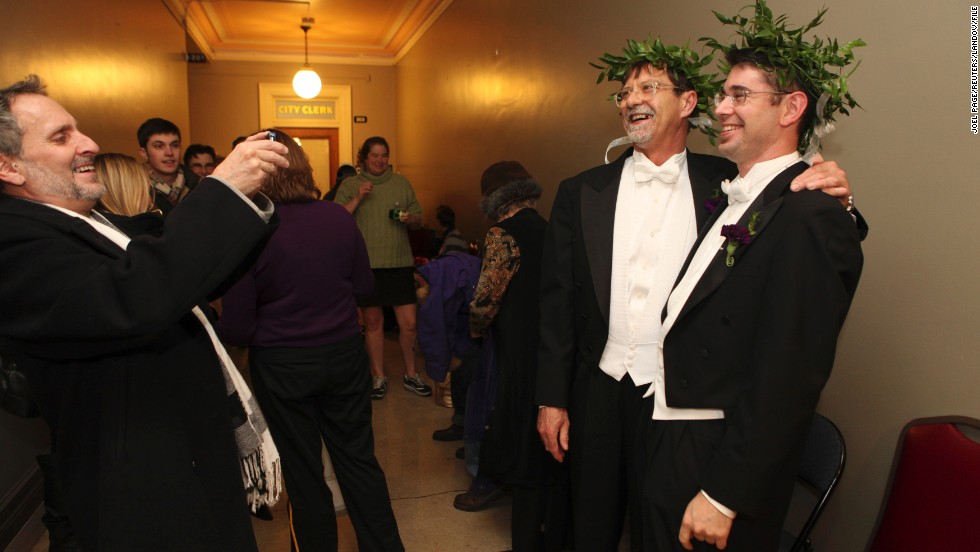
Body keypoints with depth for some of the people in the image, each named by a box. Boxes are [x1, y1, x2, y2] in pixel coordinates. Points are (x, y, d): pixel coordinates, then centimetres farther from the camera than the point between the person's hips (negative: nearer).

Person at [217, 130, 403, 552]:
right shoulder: (339, 218, -7)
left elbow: (237, 329, -14)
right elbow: (363, 284, 6)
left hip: (282, 365, -3)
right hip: (344, 354, 3)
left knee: (303, 472, 15)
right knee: (358, 457, 18)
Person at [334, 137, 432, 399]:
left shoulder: (401, 183, 9)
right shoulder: (350, 185, 3)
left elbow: (419, 219, 13)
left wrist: (410, 218, -9)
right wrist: (358, 198, -16)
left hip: (400, 262, 1)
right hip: (367, 263, -1)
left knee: (409, 323, 0)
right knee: (373, 322, 9)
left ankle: (411, 375, 20)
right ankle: (378, 376, 25)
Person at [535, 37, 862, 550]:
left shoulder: (729, 185, -1)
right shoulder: (581, 192, 1)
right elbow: (557, 302, 1)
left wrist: (834, 202, -19)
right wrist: (551, 398, 0)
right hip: (599, 395, 2)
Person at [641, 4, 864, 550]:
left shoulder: (812, 217, -19)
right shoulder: (735, 197, 9)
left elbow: (786, 378, -23)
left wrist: (723, 496, -19)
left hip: (724, 466, -8)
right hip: (671, 443, 8)